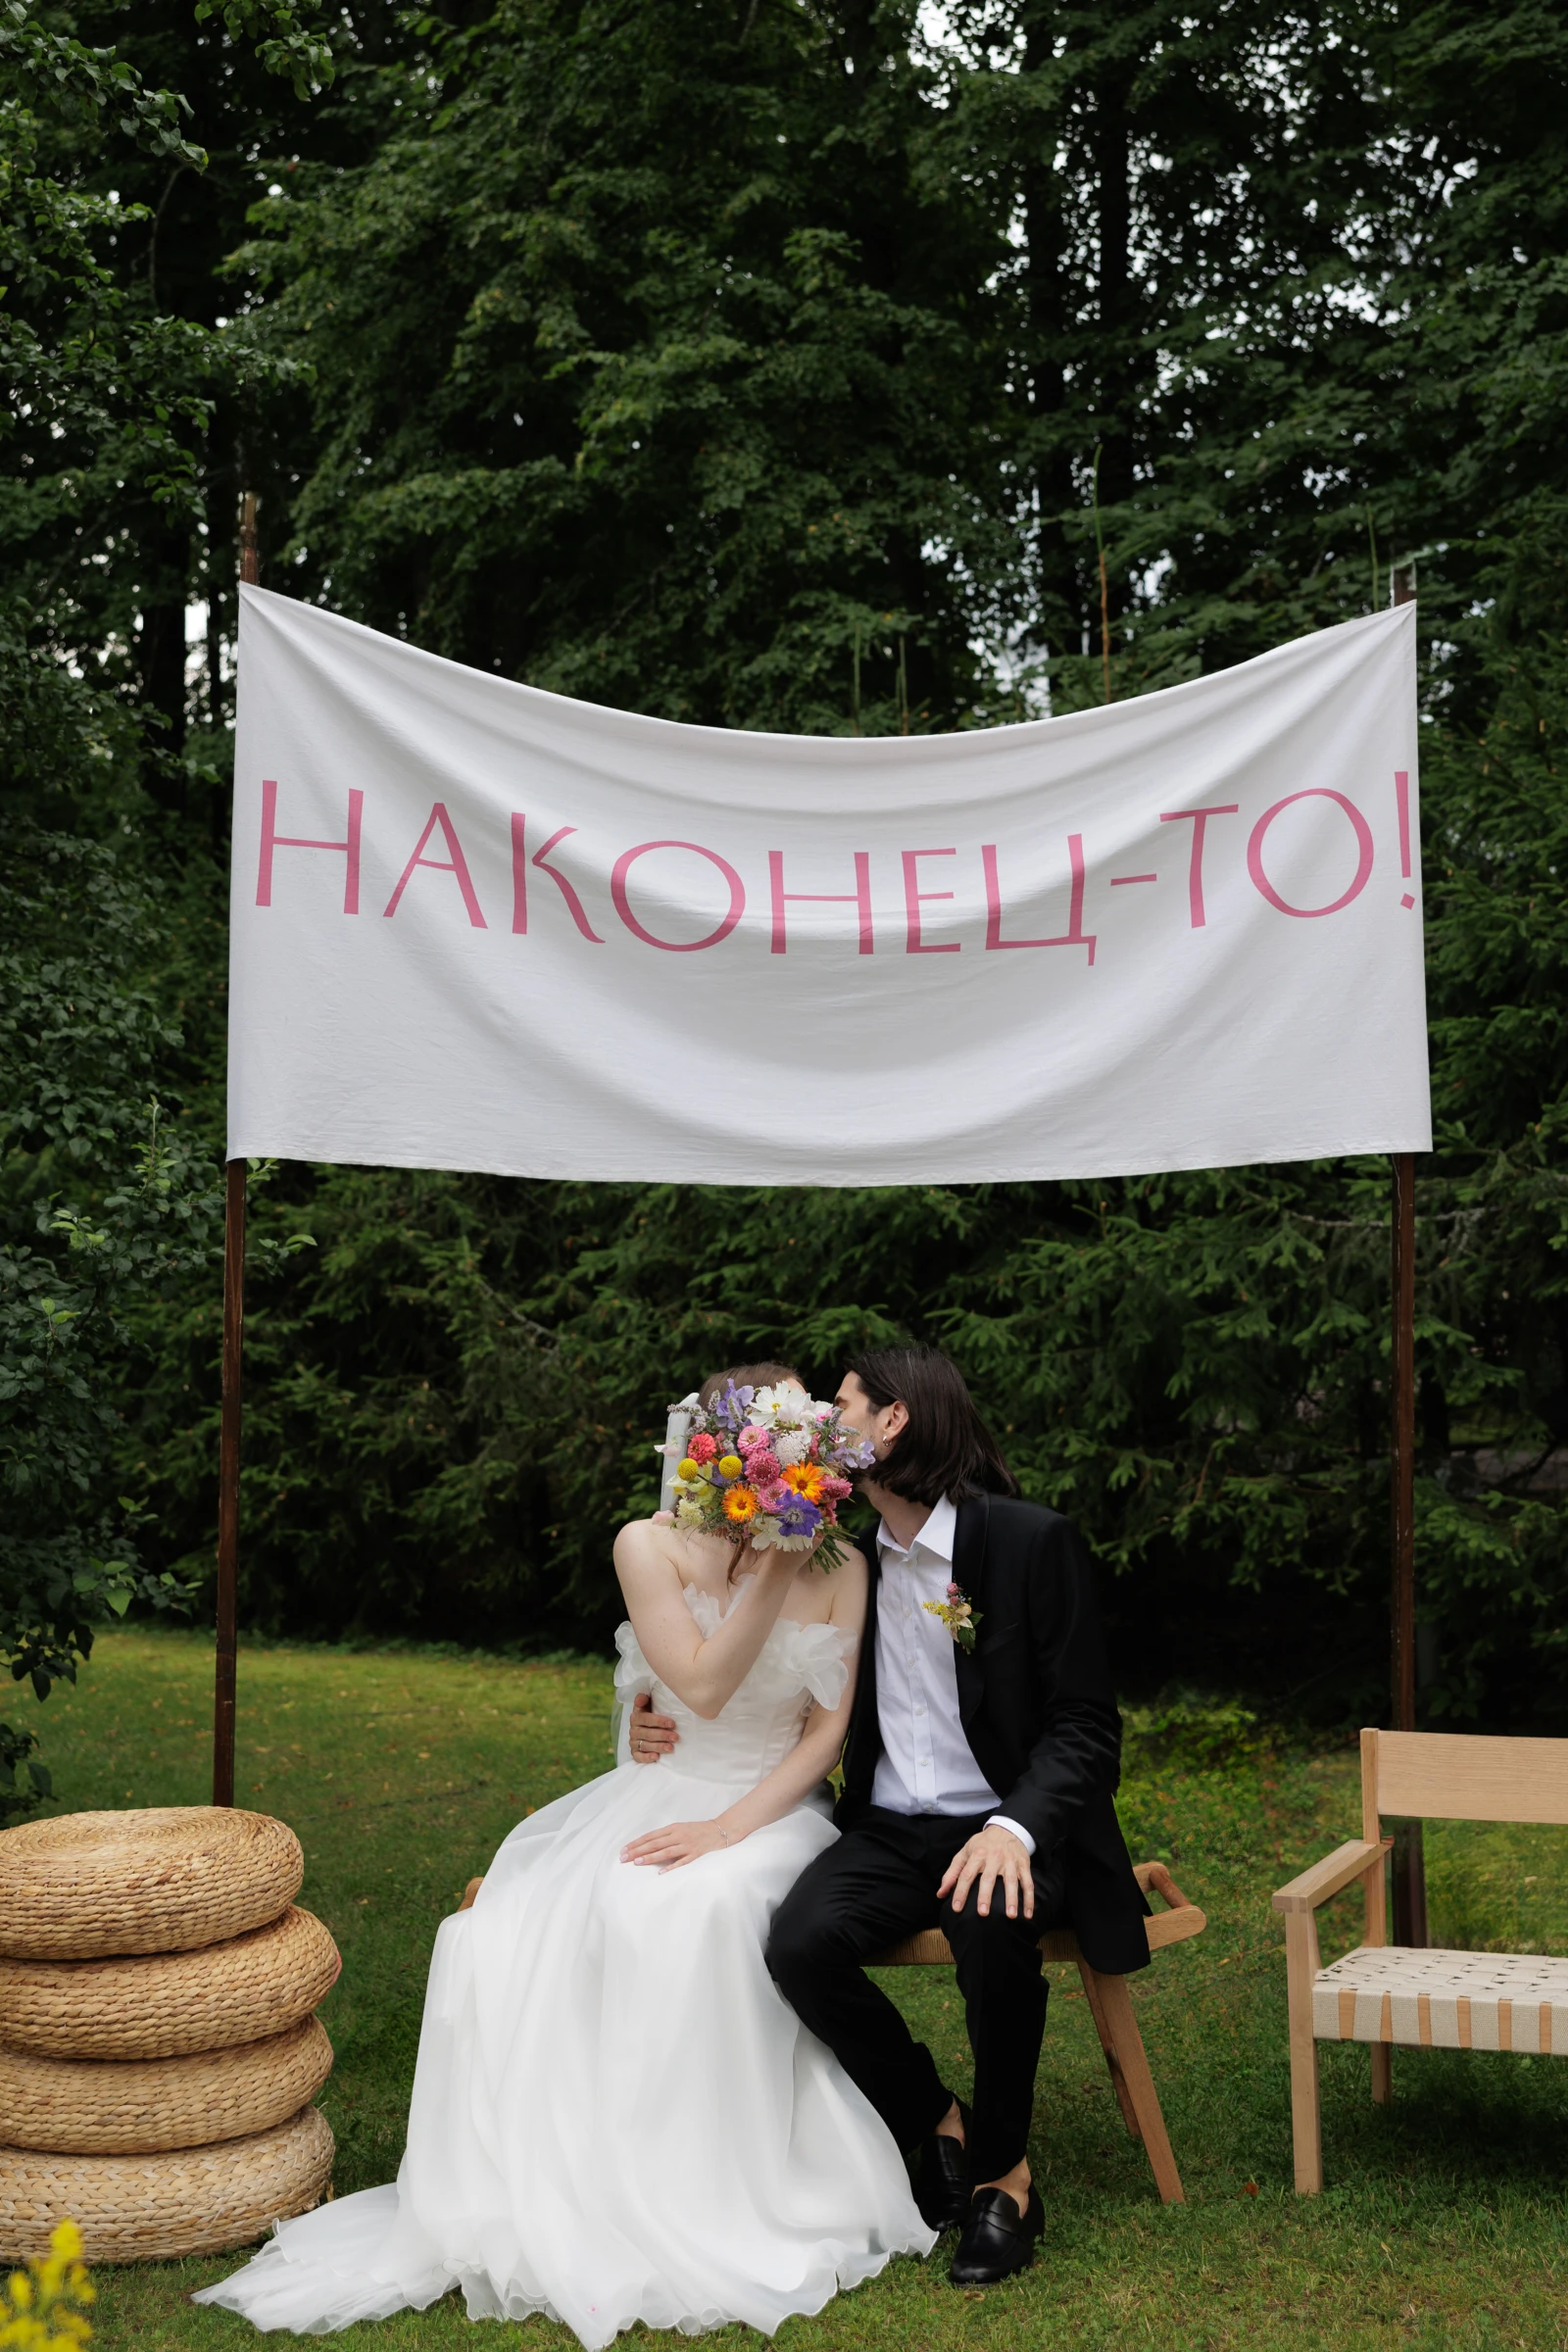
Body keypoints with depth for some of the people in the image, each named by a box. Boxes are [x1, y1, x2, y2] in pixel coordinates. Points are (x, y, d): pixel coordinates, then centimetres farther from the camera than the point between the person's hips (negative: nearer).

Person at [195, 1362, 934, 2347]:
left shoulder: (838, 1563, -2)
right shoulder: (652, 1546, -5)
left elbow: (829, 1731, -4)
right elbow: (701, 1687, -15)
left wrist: (734, 1826, -18)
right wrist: (771, 1570, -19)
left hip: (775, 1807, -1)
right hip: (660, 1793, 1)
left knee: (697, 1907, -35)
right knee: (515, 1930, -27)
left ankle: (700, 2199, -20)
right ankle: (539, 2185, -12)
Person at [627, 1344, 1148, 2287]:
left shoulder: (1033, 1540, -8)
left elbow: (1086, 1727, -10)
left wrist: (1017, 1827, -29)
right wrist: (688, 1733, 4)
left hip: (1006, 1829, -4)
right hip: (890, 1829, 5)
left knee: (992, 1927, -37)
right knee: (801, 1944, -26)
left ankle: (1003, 2172, -11)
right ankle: (939, 2129, 0)